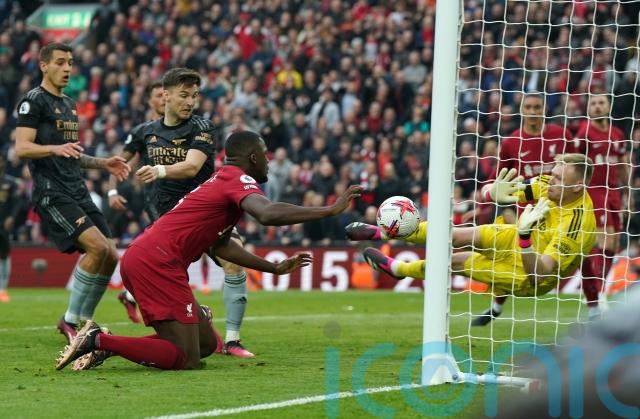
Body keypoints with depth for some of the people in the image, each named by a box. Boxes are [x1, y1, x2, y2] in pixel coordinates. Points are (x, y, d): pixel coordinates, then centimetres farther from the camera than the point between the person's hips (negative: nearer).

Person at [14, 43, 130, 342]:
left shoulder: (68, 104, 22)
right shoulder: (33, 101, -5)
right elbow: (21, 148, -15)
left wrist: (103, 164, 17)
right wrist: (55, 148, -31)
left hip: (78, 193, 9)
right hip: (52, 193, -9)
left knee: (110, 257, 1)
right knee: (97, 247, -22)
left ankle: (82, 321, 12)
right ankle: (70, 320, -12)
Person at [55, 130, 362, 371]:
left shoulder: (223, 182, 24)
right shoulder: (240, 180, -7)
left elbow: (220, 245, 29)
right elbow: (268, 214, -28)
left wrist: (275, 268, 28)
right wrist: (330, 210, -22)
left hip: (140, 259, 11)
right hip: (157, 262, -11)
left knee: (207, 344, 15)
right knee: (186, 359, -12)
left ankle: (100, 344, 9)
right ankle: (98, 340, -13)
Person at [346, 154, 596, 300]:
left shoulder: (575, 226, -38)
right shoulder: (549, 186, -18)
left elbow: (538, 273, -43)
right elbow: (487, 190, -15)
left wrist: (524, 234, -58)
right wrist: (494, 193, -40)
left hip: (529, 278, -6)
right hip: (525, 241, 6)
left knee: (458, 260, 0)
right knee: (461, 236, 0)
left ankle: (398, 269, 29)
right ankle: (382, 232, 22)